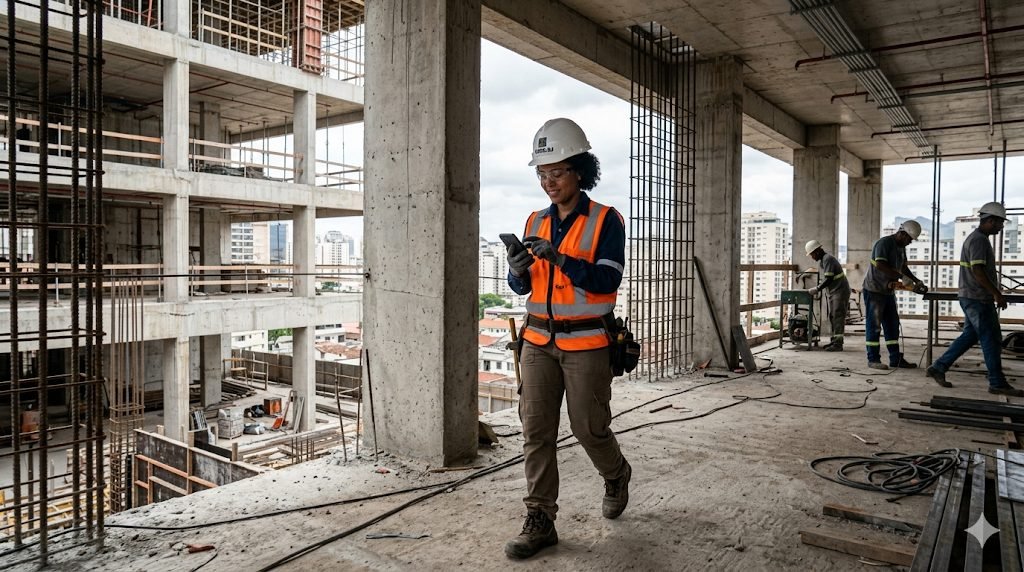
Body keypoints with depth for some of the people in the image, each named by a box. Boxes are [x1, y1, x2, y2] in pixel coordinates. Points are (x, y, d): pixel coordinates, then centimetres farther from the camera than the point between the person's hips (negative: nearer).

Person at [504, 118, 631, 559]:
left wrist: (558, 257, -26)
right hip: (538, 341, 5)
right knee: (536, 431, 2)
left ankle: (616, 476, 38)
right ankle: (540, 521, 12)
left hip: (585, 344, -4)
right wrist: (518, 270, -13)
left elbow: (606, 281, -16)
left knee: (589, 428, 6)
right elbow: (522, 288, 10)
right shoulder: (536, 221, 9)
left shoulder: (605, 221, -6)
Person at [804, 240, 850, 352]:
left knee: (838, 317, -10)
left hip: (840, 291, -10)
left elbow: (829, 279, -23)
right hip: (833, 292, 10)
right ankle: (834, 340, 18)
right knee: (832, 317, 12)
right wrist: (818, 286, 8)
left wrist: (817, 289, -20)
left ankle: (838, 344, -10)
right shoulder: (822, 261, 13)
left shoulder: (828, 259, -17)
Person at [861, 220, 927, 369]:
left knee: (892, 326, 10)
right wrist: (902, 277, -29)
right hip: (874, 290, -9)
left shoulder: (901, 247, 12)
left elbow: (904, 267, 18)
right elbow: (880, 265, -28)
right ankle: (873, 359, 1)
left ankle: (896, 359, 15)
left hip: (888, 291, 9)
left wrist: (917, 282, 6)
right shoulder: (884, 243, -16)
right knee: (874, 325, -4)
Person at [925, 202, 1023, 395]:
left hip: (972, 298, 10)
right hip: (977, 298, -10)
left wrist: (994, 293, 24)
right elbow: (978, 271, -23)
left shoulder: (977, 238, 18)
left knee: (969, 336, 12)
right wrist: (996, 293, -21)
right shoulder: (979, 240, -15)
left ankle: (938, 368, 12)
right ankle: (997, 383, 4)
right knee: (991, 339, -4)